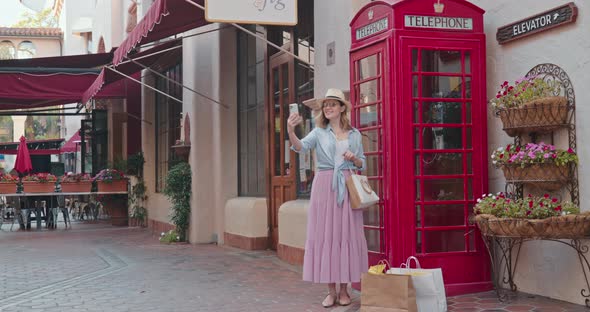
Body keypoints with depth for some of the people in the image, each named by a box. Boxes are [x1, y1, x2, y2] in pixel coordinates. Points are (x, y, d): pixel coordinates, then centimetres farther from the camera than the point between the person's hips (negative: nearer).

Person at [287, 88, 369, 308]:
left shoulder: (354, 134, 10)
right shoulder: (319, 133, 4)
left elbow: (362, 164, 17)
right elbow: (301, 146, -15)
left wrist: (354, 159, -6)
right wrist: (290, 131, -34)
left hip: (348, 187, 1)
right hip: (324, 186, -1)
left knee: (347, 235, 1)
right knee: (325, 235, -1)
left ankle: (344, 290, 11)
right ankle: (331, 291, 8)